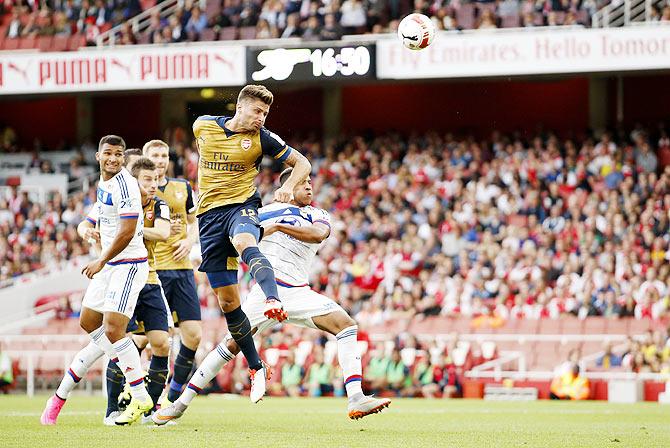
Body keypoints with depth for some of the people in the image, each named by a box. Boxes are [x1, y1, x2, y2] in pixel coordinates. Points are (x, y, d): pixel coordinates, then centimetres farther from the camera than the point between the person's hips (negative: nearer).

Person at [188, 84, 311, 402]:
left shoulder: (261, 138, 0)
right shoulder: (203, 126, 5)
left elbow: (302, 163, 6)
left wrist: (288, 187, -15)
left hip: (242, 206, -3)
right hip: (210, 213, 3)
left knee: (246, 245, -41)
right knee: (227, 301, 0)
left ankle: (273, 301, -67)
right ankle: (256, 368, 10)